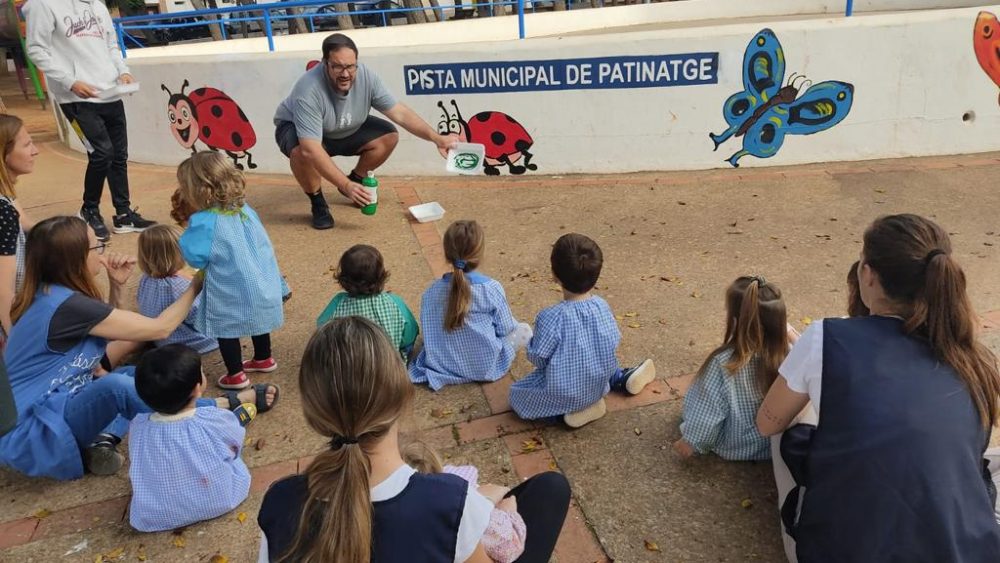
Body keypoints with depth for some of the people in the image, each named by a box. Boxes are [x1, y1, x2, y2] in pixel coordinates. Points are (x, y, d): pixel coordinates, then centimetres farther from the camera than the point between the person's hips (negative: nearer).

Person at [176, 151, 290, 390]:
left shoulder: (204, 222, -20)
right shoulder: (246, 210, 3)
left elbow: (193, 256, -18)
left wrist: (188, 233, 0)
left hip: (232, 295, -7)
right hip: (263, 286, 8)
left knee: (227, 330, 10)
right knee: (257, 316, 27)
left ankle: (236, 375, 20)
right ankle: (264, 359, 45)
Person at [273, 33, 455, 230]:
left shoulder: (366, 77, -24)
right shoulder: (308, 91, -38)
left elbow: (400, 113, -19)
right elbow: (310, 149, -43)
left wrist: (436, 138, -28)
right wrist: (345, 185, -47)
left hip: (347, 131, 5)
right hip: (296, 129, -5)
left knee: (389, 136, -11)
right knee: (301, 153, -37)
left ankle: (356, 181, 12)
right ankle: (318, 203, -8)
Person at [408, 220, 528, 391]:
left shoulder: (431, 291, -14)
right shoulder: (492, 288, -23)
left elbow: (428, 331, -3)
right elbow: (505, 329, -10)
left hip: (443, 366, 3)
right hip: (486, 367, -2)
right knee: (524, 329, 15)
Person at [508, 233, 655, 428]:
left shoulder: (551, 317, -32)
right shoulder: (602, 306, -15)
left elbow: (538, 358, -22)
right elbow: (613, 345, -3)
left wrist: (532, 342, 0)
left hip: (563, 393, -6)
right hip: (599, 385, 6)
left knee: (516, 395, 15)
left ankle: (572, 409, 1)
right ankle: (622, 379, 23)